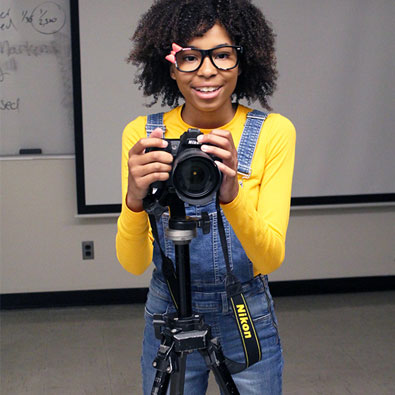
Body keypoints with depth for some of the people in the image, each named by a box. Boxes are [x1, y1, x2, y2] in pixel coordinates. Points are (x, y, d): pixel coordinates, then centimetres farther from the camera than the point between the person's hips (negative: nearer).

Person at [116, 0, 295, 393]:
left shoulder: (274, 132, -11)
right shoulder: (142, 134, -9)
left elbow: (272, 258, -18)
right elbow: (133, 264, -15)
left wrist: (232, 195, -37)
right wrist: (135, 199, -36)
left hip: (248, 319, 0)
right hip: (167, 315, 1)